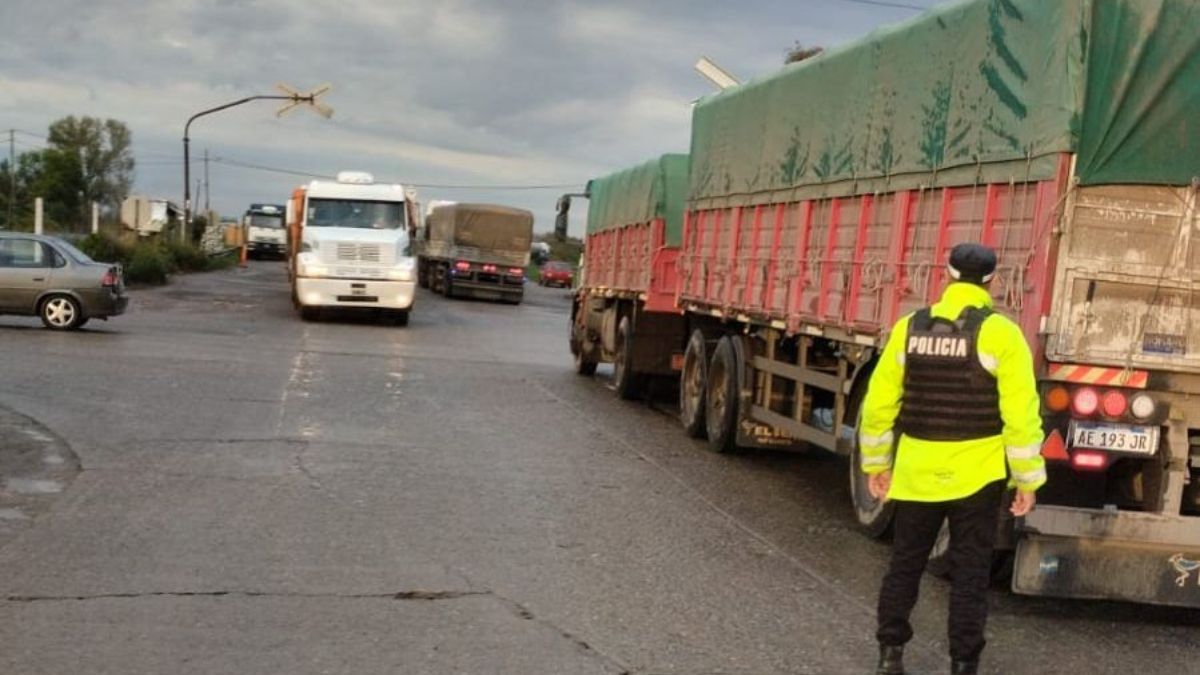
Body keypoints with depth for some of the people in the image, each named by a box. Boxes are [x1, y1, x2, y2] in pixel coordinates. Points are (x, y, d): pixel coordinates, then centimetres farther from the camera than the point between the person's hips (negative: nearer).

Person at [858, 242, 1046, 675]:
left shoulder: (909, 328, 2)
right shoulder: (1000, 333, -9)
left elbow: (878, 404, 5)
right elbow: (1020, 415, -12)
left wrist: (876, 463, 15)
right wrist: (1027, 480, -4)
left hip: (918, 471, 3)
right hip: (976, 473, -3)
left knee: (905, 563, 15)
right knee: (969, 573, 7)